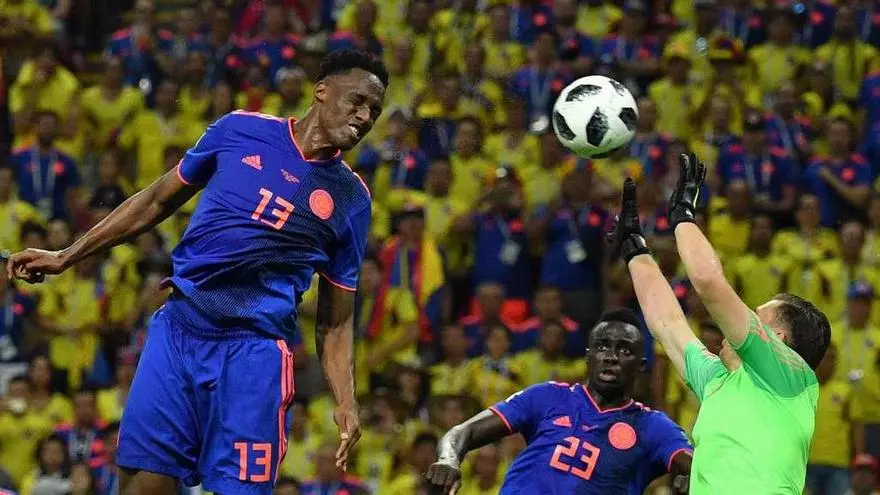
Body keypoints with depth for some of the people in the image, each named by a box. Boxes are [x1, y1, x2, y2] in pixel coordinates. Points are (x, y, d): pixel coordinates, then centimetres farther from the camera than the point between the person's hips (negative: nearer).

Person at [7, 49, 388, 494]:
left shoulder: (351, 201, 6)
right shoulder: (240, 130, 6)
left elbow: (334, 322, 9)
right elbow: (158, 201, 17)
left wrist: (345, 403, -5)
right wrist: (66, 257, 16)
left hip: (254, 352, -1)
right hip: (177, 330, 1)